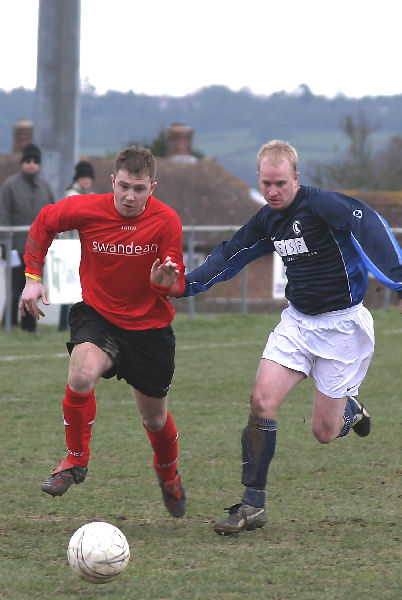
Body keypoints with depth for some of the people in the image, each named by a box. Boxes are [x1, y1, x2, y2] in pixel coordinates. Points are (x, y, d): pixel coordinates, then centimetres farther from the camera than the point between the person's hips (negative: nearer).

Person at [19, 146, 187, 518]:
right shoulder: (87, 209, -16)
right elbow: (44, 223, 5)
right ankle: (76, 460, -10)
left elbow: (178, 287, -12)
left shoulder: (166, 221, -17)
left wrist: (166, 282, -36)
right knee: (82, 374, -32)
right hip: (98, 315, 0)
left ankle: (169, 474, 47)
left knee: (155, 418, 12)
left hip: (150, 325, 1)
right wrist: (33, 277, 1)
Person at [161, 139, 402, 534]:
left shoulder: (321, 205, -19)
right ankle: (253, 505, -6)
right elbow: (229, 255, 19)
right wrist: (187, 284, 9)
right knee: (262, 401, -13)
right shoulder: (267, 221, 4)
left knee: (324, 433, -1)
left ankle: (350, 409, 37)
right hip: (297, 321, 6)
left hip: (342, 324, -6)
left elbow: (368, 225, -33)